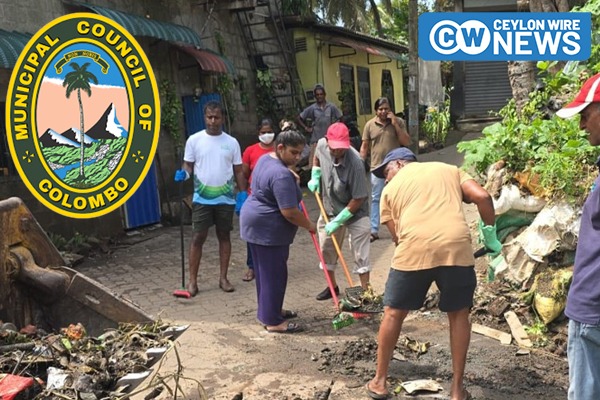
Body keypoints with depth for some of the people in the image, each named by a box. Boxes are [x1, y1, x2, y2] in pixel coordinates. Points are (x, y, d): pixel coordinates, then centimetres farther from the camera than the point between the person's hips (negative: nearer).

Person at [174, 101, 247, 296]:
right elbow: (188, 165, 3)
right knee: (198, 237, -1)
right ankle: (192, 280, 7)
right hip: (202, 199, -2)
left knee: (224, 236, 9)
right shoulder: (194, 140, -2)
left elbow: (238, 171, 6)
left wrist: (243, 194, -2)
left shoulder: (231, 142, 3)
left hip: (226, 199, 2)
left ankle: (223, 278, 19)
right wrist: (183, 173, -20)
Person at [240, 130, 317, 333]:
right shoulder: (282, 175, -24)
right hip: (268, 229, -11)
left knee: (264, 271, 18)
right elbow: (289, 212, -26)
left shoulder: (265, 159, 8)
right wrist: (310, 225, -11)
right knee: (274, 274, -2)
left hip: (255, 223, 11)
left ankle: (268, 311, 30)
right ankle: (273, 321, 6)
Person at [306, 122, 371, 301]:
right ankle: (332, 286, 36)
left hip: (355, 212, -6)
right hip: (329, 209, 6)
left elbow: (358, 199, -26)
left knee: (360, 254, -1)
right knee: (326, 249, 17)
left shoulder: (355, 163, -33)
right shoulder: (322, 145, -17)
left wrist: (338, 220, -23)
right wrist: (314, 177, -2)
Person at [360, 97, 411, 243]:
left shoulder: (399, 122, -1)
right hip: (377, 167, 0)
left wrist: (395, 124, -15)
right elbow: (365, 146, 5)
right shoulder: (370, 125, 1)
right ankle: (374, 231, 8)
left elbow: (407, 142, -8)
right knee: (376, 199, 3)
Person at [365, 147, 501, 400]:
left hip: (414, 250, -1)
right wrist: (490, 235, 20)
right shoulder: (449, 170, 26)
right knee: (459, 315, 20)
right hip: (456, 247, 2)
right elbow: (482, 197, 11)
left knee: (393, 313, 17)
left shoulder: (391, 189, 21)